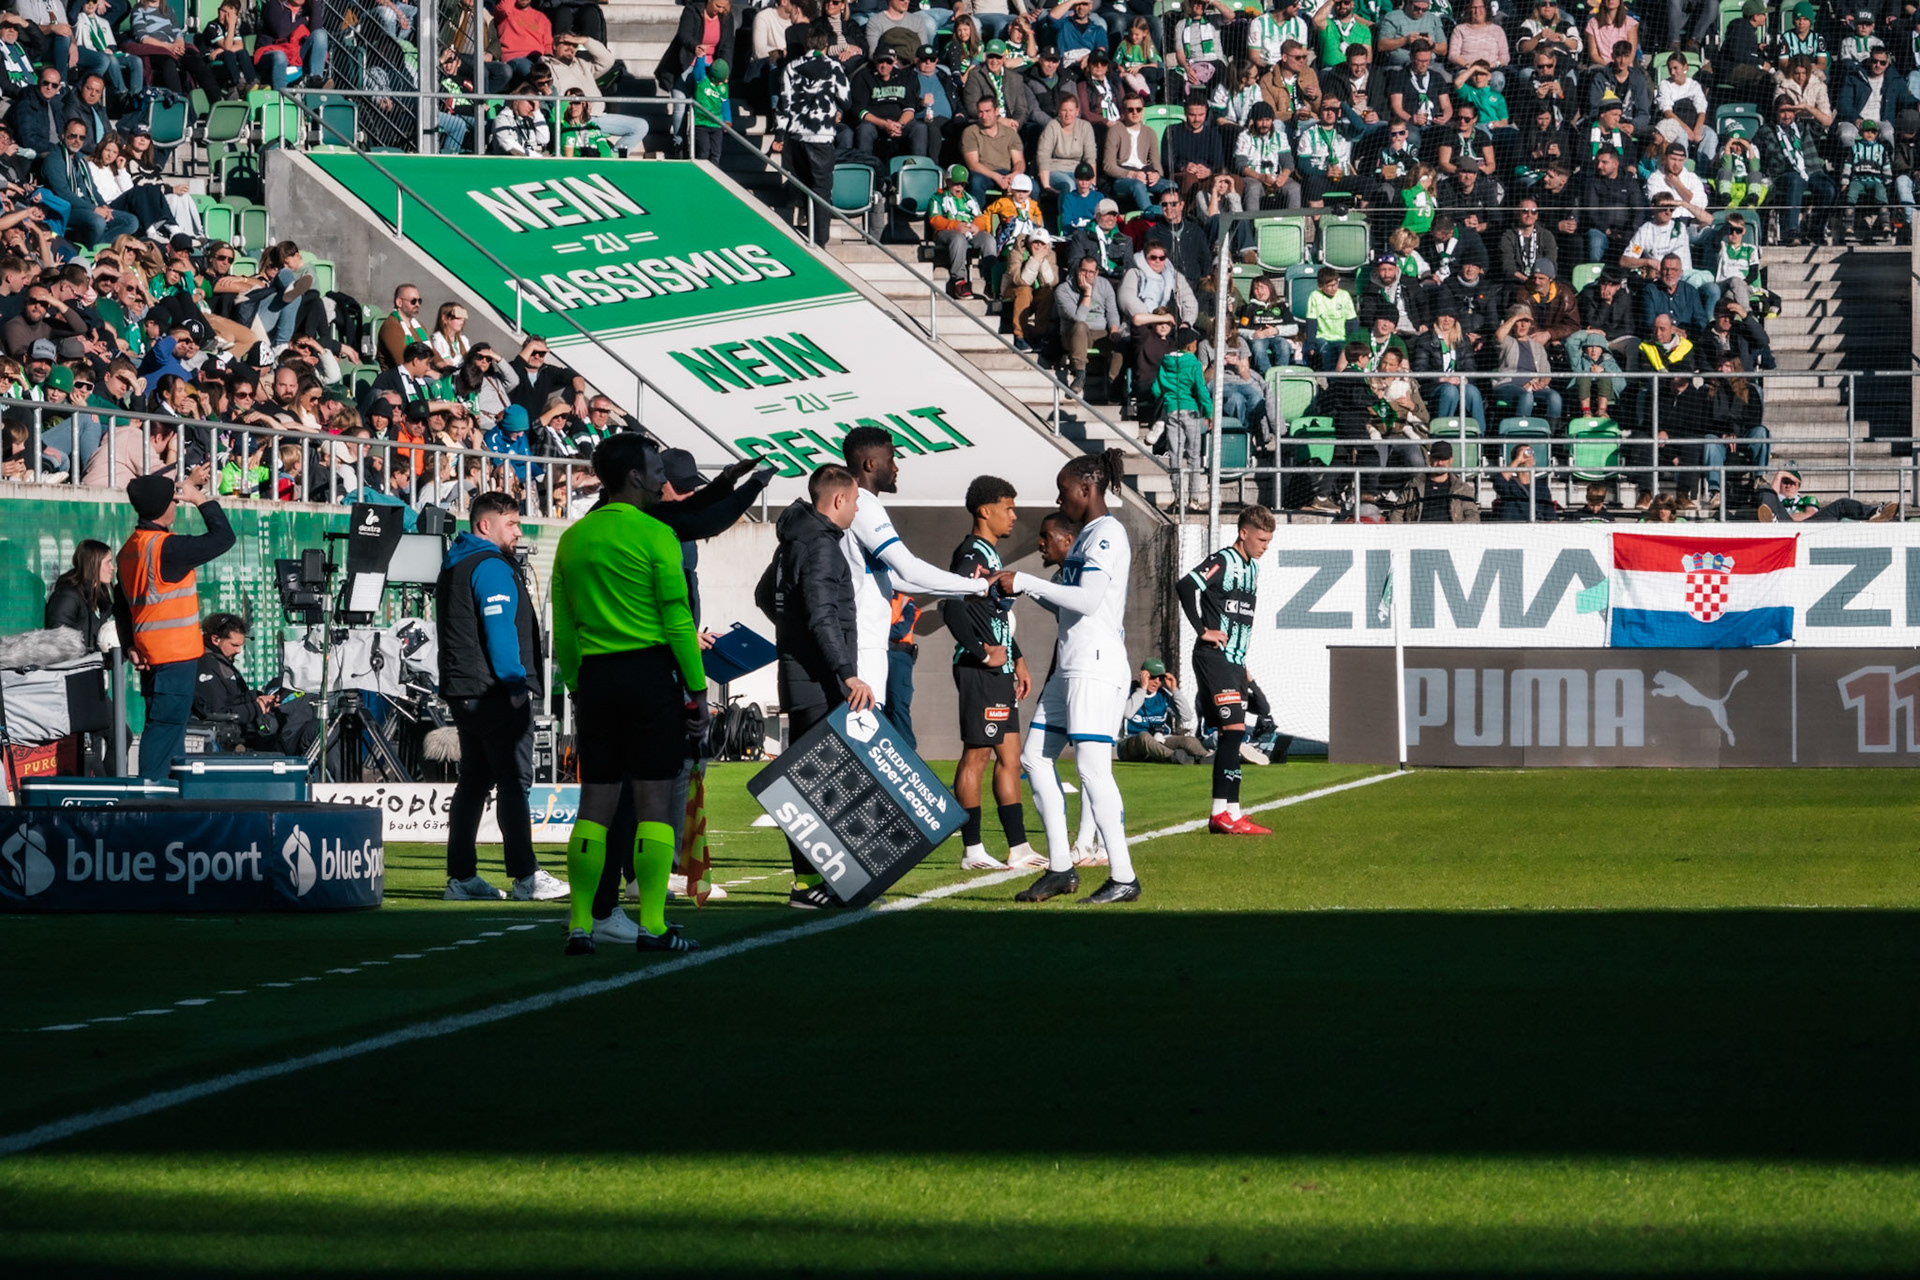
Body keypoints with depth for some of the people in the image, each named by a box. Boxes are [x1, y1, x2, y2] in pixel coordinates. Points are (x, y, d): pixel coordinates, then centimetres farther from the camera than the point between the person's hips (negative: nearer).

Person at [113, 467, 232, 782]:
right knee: (165, 726, -9)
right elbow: (223, 538, -15)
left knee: (168, 726, 16)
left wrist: (129, 644, 17)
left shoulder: (131, 548, 10)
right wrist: (201, 499, -3)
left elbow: (121, 601, 17)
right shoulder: (165, 547, -18)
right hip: (175, 655, -9)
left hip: (151, 656, 9)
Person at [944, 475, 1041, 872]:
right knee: (977, 754, -6)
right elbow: (952, 607, -25)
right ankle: (972, 850, -3)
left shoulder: (990, 555, 18)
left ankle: (1019, 848, 12)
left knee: (1009, 756, 10)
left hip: (998, 671, 11)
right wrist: (983, 652, -22)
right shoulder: (972, 554, -13)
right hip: (979, 672, -11)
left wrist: (1017, 659, 24)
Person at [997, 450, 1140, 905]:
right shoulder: (1087, 535, 19)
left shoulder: (1107, 534, -11)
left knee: (1092, 768, -11)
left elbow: (1088, 600, -23)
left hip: (1096, 666, -11)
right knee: (1036, 758, 9)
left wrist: (1026, 582, -18)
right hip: (1070, 666, 11)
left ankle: (1123, 877, -7)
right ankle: (1060, 868, 12)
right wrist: (1023, 587, 14)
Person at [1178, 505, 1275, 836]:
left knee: (1232, 734, 8)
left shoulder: (1253, 568, 17)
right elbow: (1186, 586, -27)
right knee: (1233, 729, -16)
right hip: (1214, 659, -9)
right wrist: (1203, 630, -21)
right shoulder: (1222, 562, -12)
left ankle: (1226, 814, 11)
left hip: (1235, 660, 9)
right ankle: (1223, 813, -17)